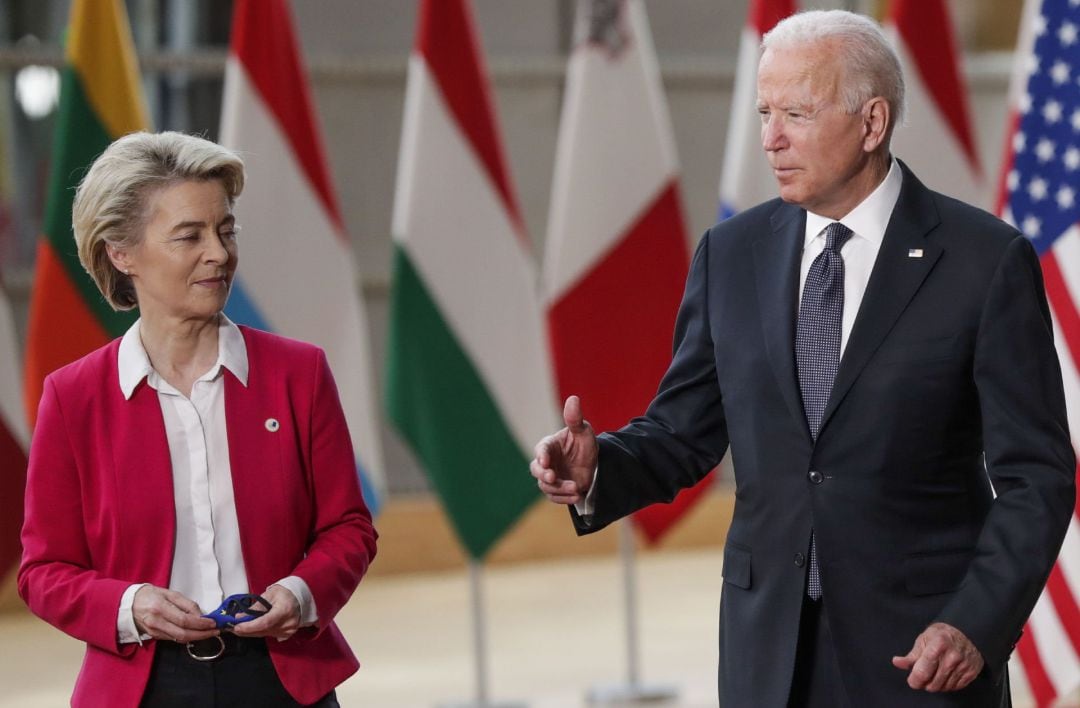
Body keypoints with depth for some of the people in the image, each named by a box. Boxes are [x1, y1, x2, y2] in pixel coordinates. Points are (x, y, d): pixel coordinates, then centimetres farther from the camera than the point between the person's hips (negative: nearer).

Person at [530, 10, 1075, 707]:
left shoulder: (987, 260, -7)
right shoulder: (733, 253, 5)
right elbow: (683, 431, 8)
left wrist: (977, 627, -18)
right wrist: (599, 468, -12)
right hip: (767, 646, 3)